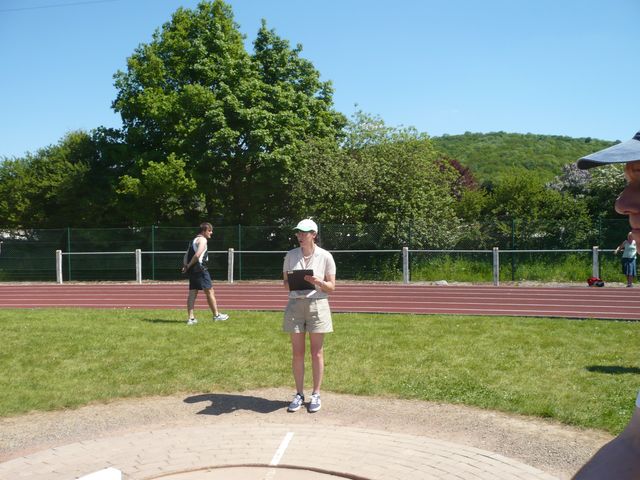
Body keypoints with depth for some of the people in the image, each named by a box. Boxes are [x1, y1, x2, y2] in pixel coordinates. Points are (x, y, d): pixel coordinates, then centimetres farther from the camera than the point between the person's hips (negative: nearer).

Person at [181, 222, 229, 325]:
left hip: (192, 270, 9)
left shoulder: (194, 240, 21)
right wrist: (188, 266, -11)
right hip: (200, 269, -9)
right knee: (209, 291, 1)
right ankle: (216, 315, 8)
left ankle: (191, 318, 6)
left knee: (192, 293, 7)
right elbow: (197, 255, -20)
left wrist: (185, 265, 6)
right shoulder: (203, 240, -9)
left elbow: (186, 255, 19)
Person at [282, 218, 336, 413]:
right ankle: (299, 394, 17)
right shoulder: (290, 255, 5)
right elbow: (285, 283, 10)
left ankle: (316, 395, 16)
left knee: (317, 353, 4)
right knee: (297, 353, 4)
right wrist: (291, 283, -12)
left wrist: (318, 281, -19)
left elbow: (331, 287, 0)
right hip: (295, 304, 2)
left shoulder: (325, 256, -2)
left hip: (317, 304, -2)